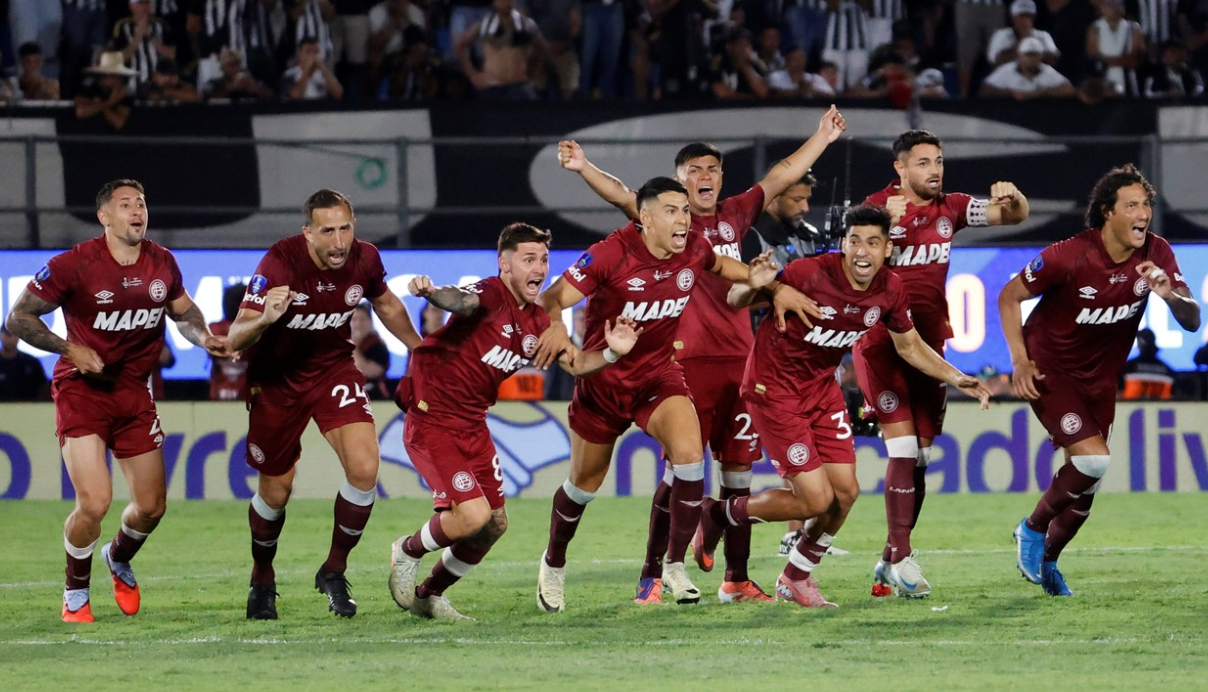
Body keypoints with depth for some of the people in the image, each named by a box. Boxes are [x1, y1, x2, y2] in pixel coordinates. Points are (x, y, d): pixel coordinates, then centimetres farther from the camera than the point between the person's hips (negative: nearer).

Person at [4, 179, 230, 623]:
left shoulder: (162, 263, 0)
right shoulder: (74, 265, -16)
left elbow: (183, 311, 19)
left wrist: (205, 339, -1)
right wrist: (70, 350, -20)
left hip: (134, 391, 5)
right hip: (82, 389, -5)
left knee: (151, 506, 6)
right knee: (94, 502, -18)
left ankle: (119, 559, 41)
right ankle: (75, 593, 7)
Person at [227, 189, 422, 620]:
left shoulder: (364, 260, -16)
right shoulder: (280, 264, -28)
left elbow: (385, 304, 10)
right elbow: (236, 339, -31)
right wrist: (264, 320, -52)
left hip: (334, 369, 3)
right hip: (277, 378, -2)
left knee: (364, 468, -18)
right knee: (275, 492, 8)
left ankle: (334, 572, 2)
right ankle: (262, 581, 36)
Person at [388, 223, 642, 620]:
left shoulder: (536, 322, 7)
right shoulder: (492, 296, -19)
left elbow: (574, 364, 13)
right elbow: (462, 301, -41)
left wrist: (612, 353, -8)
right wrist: (431, 292, -64)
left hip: (472, 424, 9)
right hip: (431, 420, -9)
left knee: (494, 525, 12)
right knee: (473, 515, -20)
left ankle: (428, 595, 31)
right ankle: (408, 552, 11)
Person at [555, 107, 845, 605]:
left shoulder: (735, 215, 14)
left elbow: (783, 175, 26)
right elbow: (621, 194, -15)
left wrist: (823, 136, 35)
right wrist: (584, 169, -32)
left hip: (739, 359, 5)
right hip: (689, 360, -5)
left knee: (738, 471, 7)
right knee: (681, 470, -7)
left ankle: (736, 580, 14)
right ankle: (651, 577, 0)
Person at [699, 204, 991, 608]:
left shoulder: (890, 290, -8)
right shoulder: (810, 274, -27)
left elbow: (911, 347, 11)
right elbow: (735, 302, -18)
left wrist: (957, 379, 2)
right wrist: (752, 287, -41)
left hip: (822, 386, 6)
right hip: (774, 387, -6)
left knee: (845, 492, 3)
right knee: (816, 499, -10)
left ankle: (796, 578, 26)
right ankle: (719, 514, 13)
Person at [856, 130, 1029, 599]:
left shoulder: (950, 208, 7)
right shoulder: (876, 207, -8)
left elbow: (1013, 216, 6)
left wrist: (1011, 198, -17)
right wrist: (886, 223, -38)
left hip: (929, 344, 6)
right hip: (881, 344, -6)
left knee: (920, 457, 6)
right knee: (903, 449, -15)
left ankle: (888, 564, 14)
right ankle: (901, 558, -14)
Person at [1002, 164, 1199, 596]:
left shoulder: (1157, 256, -11)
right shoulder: (1068, 257, -24)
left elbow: (1191, 322, -10)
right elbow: (1009, 297, -12)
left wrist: (1170, 295, -32)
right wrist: (1020, 361, -18)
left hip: (1100, 378, 6)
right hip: (1050, 370, -6)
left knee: (1085, 484, 10)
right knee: (1093, 460, -21)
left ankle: (1046, 561, 33)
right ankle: (1032, 529, 3)